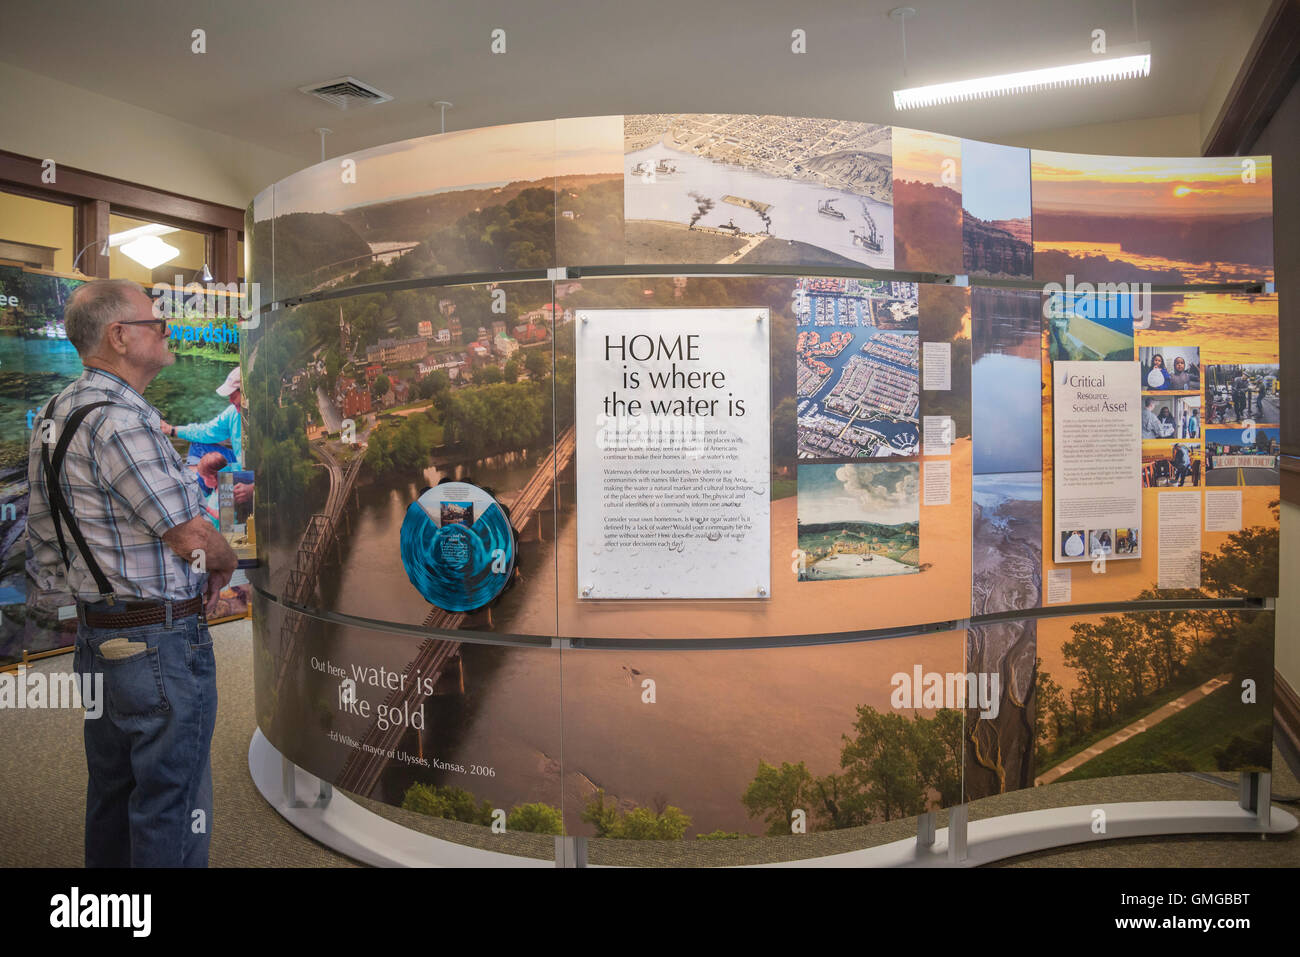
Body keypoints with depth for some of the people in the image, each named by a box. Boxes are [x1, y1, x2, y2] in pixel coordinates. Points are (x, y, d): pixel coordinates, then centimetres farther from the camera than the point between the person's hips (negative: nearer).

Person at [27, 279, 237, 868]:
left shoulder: (54, 415, 10)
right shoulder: (119, 419, -21)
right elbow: (193, 538, -21)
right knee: (173, 806, 1)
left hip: (96, 638, 10)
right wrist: (223, 565, 1)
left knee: (111, 794, 22)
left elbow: (45, 531, 17)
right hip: (160, 641, -10)